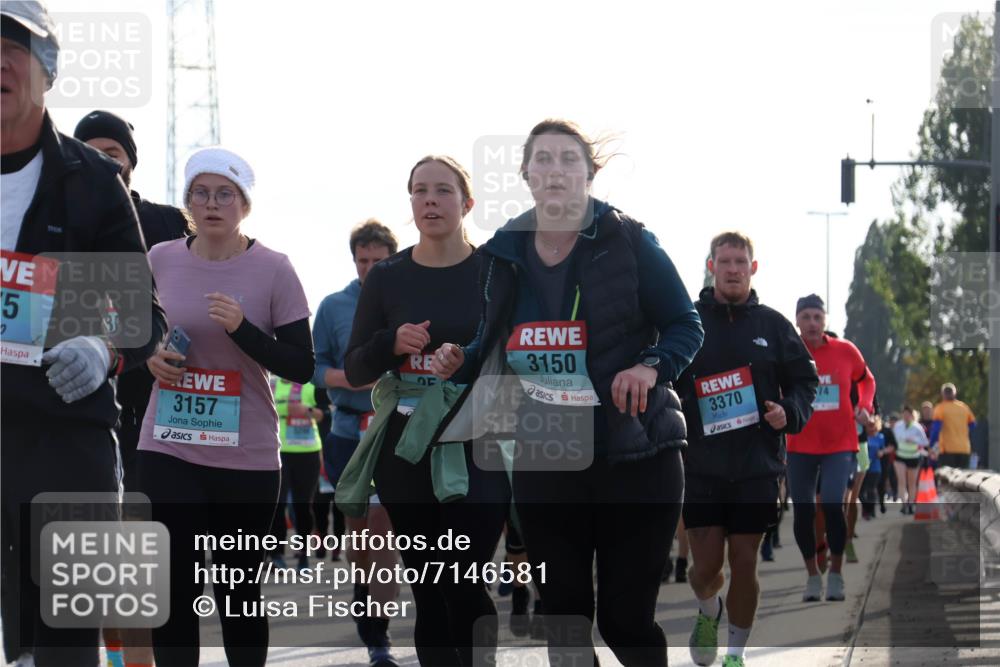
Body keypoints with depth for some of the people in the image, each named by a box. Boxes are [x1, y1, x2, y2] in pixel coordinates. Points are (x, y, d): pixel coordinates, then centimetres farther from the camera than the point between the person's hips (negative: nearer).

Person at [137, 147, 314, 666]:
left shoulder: (273, 270, -5)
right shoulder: (160, 260, 3)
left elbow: (301, 367, -6)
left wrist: (242, 329, -20)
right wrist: (149, 356, -2)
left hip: (247, 453, -2)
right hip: (169, 448, 2)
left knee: (238, 589, 7)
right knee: (175, 586, -4)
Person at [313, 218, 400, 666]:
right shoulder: (334, 306, 4)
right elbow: (315, 367, 3)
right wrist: (351, 379, -14)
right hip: (348, 430, 2)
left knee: (381, 526, -12)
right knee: (357, 526, 13)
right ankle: (366, 610, 32)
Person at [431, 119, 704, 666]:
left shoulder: (627, 243, -6)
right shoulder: (503, 253, 7)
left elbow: (686, 326, -1)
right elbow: (492, 348, 19)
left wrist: (651, 366, -21)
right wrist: (460, 363, -2)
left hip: (634, 459, -4)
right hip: (544, 464, 4)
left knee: (625, 617, -3)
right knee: (562, 619, 9)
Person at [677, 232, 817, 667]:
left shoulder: (773, 325, 6)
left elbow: (805, 380, 11)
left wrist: (789, 412, -9)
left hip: (757, 467, 1)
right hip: (701, 465, -1)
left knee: (744, 564, 4)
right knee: (706, 565, -2)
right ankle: (708, 613, 33)